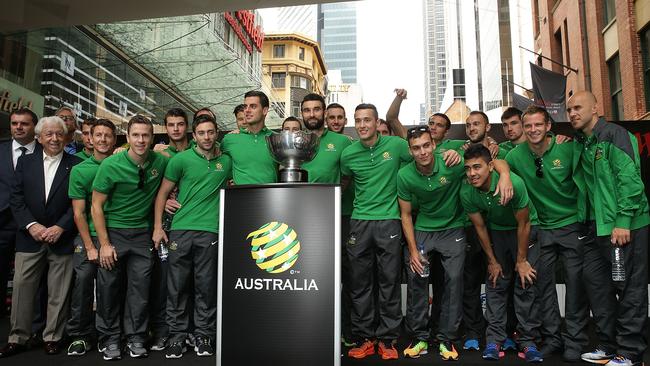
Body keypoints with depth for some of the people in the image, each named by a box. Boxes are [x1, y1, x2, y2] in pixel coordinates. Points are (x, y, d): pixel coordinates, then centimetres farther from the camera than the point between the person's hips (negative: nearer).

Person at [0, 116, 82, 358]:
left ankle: (52, 338, 19)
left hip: (62, 239, -2)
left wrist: (60, 227, -13)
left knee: (58, 293, 6)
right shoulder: (25, 162, 8)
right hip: (30, 237, 2)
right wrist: (31, 225, -10)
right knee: (22, 288, 6)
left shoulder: (76, 164, 0)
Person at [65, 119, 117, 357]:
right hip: (89, 236, 0)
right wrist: (90, 246, -6)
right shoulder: (80, 170, 2)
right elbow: (79, 213, 0)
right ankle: (80, 336, 10)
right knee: (83, 281, -6)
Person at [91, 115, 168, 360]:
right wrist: (104, 244, -11)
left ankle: (135, 338, 17)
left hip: (142, 233, 2)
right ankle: (110, 339, 18)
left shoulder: (160, 162, -5)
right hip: (113, 231, -2)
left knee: (140, 286, 3)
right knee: (109, 287, 3)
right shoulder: (111, 165, -12)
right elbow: (96, 206, -7)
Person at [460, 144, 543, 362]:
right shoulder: (466, 193, -22)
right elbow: (480, 227, -8)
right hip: (496, 231, 3)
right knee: (495, 283, 0)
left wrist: (521, 260, -13)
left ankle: (528, 341, 6)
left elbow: (523, 224, -21)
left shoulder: (514, 184, -33)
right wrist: (492, 261, -1)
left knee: (526, 283, -6)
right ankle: (494, 340, 7)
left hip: (526, 229, -3)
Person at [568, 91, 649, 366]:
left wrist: (623, 221, -21)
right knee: (595, 281, 11)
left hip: (625, 226, -8)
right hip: (596, 225, 8)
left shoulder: (614, 135, -9)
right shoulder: (579, 143, 14)